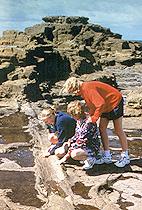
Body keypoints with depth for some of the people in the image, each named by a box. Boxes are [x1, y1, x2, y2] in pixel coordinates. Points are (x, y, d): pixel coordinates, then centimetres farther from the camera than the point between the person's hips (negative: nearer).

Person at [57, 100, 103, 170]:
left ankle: (91, 159, -3)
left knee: (74, 154, -32)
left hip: (92, 148, -10)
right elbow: (77, 135, 17)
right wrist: (69, 142, -2)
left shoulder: (89, 123, -26)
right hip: (85, 146, 10)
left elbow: (81, 141, -26)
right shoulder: (79, 120, 3)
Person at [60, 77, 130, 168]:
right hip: (106, 105, 10)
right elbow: (92, 106, 8)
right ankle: (107, 155, 8)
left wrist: (94, 118, -26)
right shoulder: (83, 90, 3)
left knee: (118, 130, -4)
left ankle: (125, 157, 6)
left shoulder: (88, 88, -28)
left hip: (115, 101, -10)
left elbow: (101, 103, -34)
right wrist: (90, 117, -2)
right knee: (102, 128, 4)